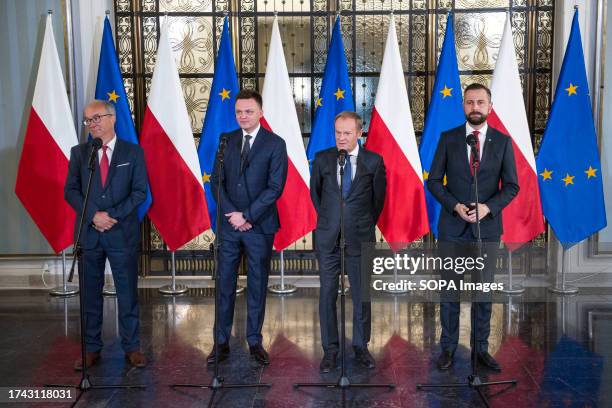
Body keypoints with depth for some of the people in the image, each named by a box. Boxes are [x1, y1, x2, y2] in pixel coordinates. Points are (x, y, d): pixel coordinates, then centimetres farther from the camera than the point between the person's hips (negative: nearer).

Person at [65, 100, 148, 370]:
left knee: (128, 292, 4)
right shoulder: (79, 152, 8)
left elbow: (140, 191, -3)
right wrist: (93, 215, -12)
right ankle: (91, 348, 20)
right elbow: (71, 190, 3)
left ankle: (131, 347, 15)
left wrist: (112, 215, -13)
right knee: (90, 293, 9)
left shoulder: (133, 152, 2)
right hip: (88, 233, 2)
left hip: (122, 233, -2)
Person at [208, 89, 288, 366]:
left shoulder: (275, 144, -3)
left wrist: (247, 216, -13)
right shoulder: (226, 140, 7)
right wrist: (231, 214, -9)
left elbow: (275, 187, -10)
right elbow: (216, 181, 4)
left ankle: (255, 342, 19)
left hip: (259, 226, -2)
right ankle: (222, 342, 15)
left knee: (257, 285, 7)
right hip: (229, 224, 3)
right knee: (225, 285, 5)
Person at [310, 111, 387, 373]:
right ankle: (330, 350, 16)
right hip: (328, 238, 1)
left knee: (362, 295, 6)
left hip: (360, 238, -1)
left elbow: (379, 197, 11)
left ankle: (361, 348, 21)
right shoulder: (322, 159, 3)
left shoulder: (374, 161, -1)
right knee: (327, 295, 4)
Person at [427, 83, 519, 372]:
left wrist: (487, 207, -15)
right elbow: (434, 181, 0)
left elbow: (511, 186, 1)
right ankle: (448, 347, 18)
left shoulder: (503, 142, 2)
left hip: (487, 227, 1)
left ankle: (480, 348, 21)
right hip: (452, 227, 0)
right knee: (449, 289, 5)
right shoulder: (448, 138, 1)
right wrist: (456, 206, -14)